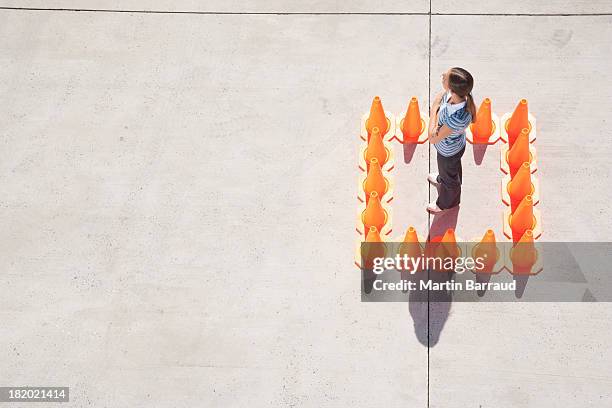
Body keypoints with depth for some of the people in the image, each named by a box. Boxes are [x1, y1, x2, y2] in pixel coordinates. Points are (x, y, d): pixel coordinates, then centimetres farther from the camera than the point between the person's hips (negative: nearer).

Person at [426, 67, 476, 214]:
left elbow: (433, 139, -37)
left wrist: (435, 108, -31)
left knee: (449, 176, 27)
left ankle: (446, 203, 57)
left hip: (448, 152, -6)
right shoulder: (450, 94, -30)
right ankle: (442, 178, 72)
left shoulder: (458, 118, -49)